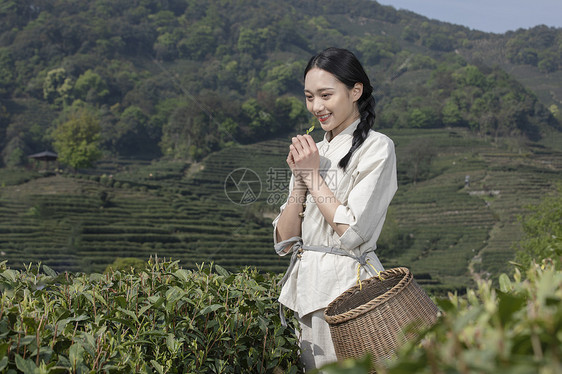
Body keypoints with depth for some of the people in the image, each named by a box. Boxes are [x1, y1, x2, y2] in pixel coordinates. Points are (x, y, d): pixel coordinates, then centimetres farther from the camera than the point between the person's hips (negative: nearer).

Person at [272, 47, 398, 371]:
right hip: (308, 288, 7)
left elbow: (352, 231, -17)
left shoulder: (376, 147, -7)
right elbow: (285, 241, 7)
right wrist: (300, 178, -3)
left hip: (348, 285, -7)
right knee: (315, 368, 13)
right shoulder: (313, 152, 13)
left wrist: (313, 175, -9)